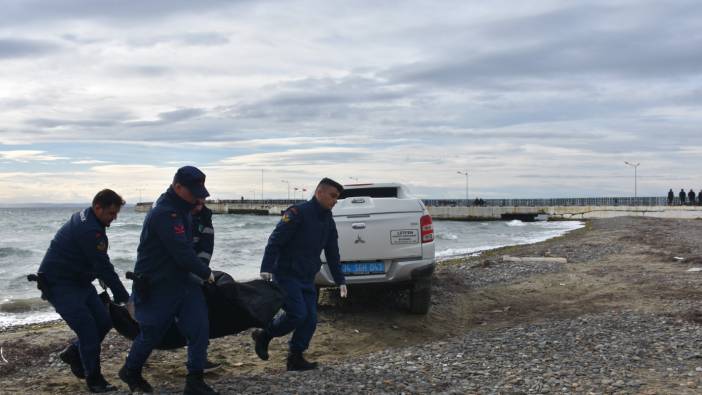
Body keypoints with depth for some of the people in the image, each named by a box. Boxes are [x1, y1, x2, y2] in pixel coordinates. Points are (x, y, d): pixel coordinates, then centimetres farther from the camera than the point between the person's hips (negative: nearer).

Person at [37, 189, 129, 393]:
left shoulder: (85, 219, 7)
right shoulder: (89, 230, -26)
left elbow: (99, 264, 15)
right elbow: (103, 267, -24)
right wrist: (124, 297, -18)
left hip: (78, 280, 10)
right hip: (59, 284, -10)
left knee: (104, 321, 8)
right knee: (88, 330, -12)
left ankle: (73, 353, 27)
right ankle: (94, 380, 0)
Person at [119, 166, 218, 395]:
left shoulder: (181, 209, 7)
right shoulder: (164, 213, -24)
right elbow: (182, 253, -27)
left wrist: (200, 272, 13)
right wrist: (205, 273, -15)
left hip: (182, 281, 8)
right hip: (155, 287, -8)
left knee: (199, 327, -5)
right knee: (151, 333, 10)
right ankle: (130, 372, 37)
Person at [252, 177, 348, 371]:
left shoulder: (328, 221, 10)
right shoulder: (298, 213, -14)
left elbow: (333, 254, 18)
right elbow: (275, 241, -18)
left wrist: (340, 281, 15)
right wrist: (266, 269, -26)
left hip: (307, 279, 8)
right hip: (286, 275, -8)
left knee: (310, 318, 1)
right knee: (297, 313, -16)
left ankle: (296, 357, 12)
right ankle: (264, 335, 7)